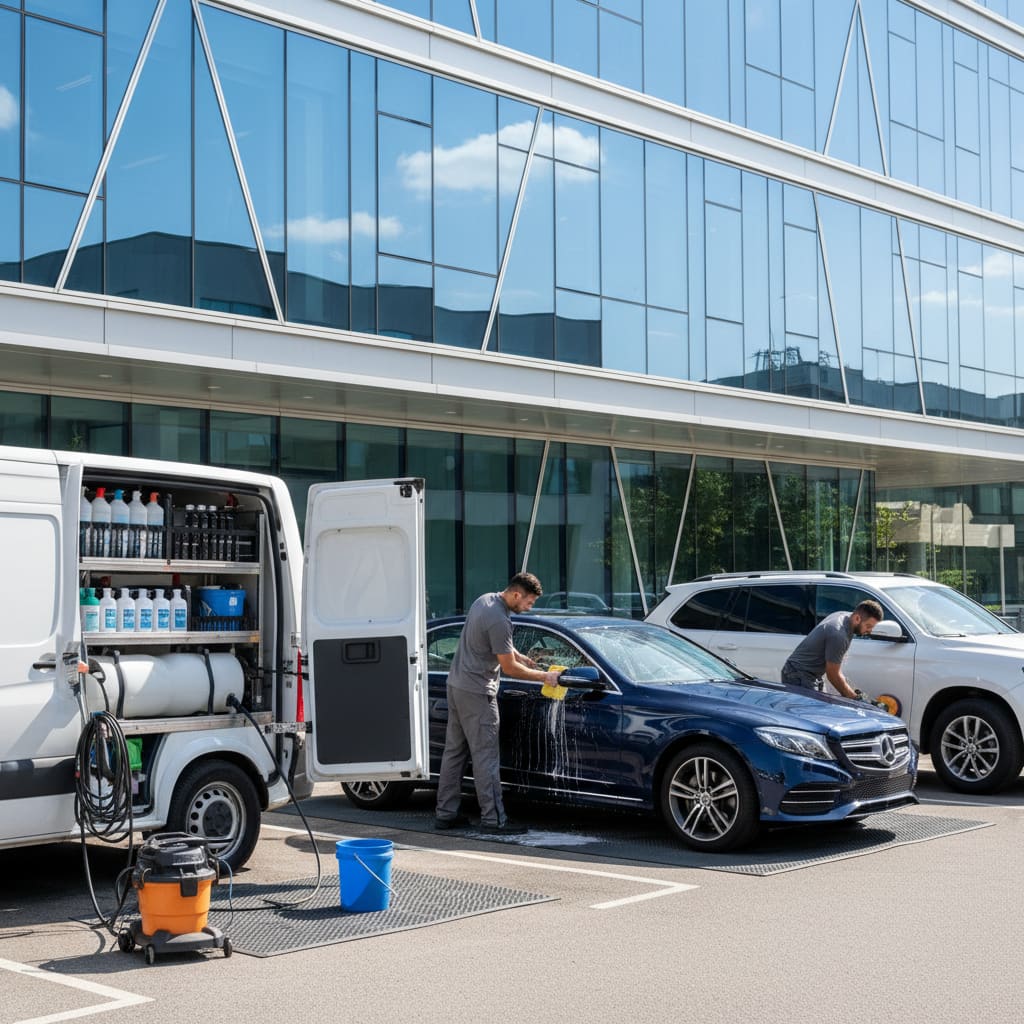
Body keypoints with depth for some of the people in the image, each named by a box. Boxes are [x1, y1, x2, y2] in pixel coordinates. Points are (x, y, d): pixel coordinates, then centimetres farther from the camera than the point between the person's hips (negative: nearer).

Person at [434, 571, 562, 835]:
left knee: (455, 751, 12)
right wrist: (544, 676, -6)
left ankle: (445, 813, 17)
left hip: (456, 684, 10)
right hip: (477, 693, -10)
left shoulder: (484, 600, 8)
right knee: (486, 756, -6)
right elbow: (509, 668, -16)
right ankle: (493, 819, -4)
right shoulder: (499, 621, -22)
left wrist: (521, 657, 13)